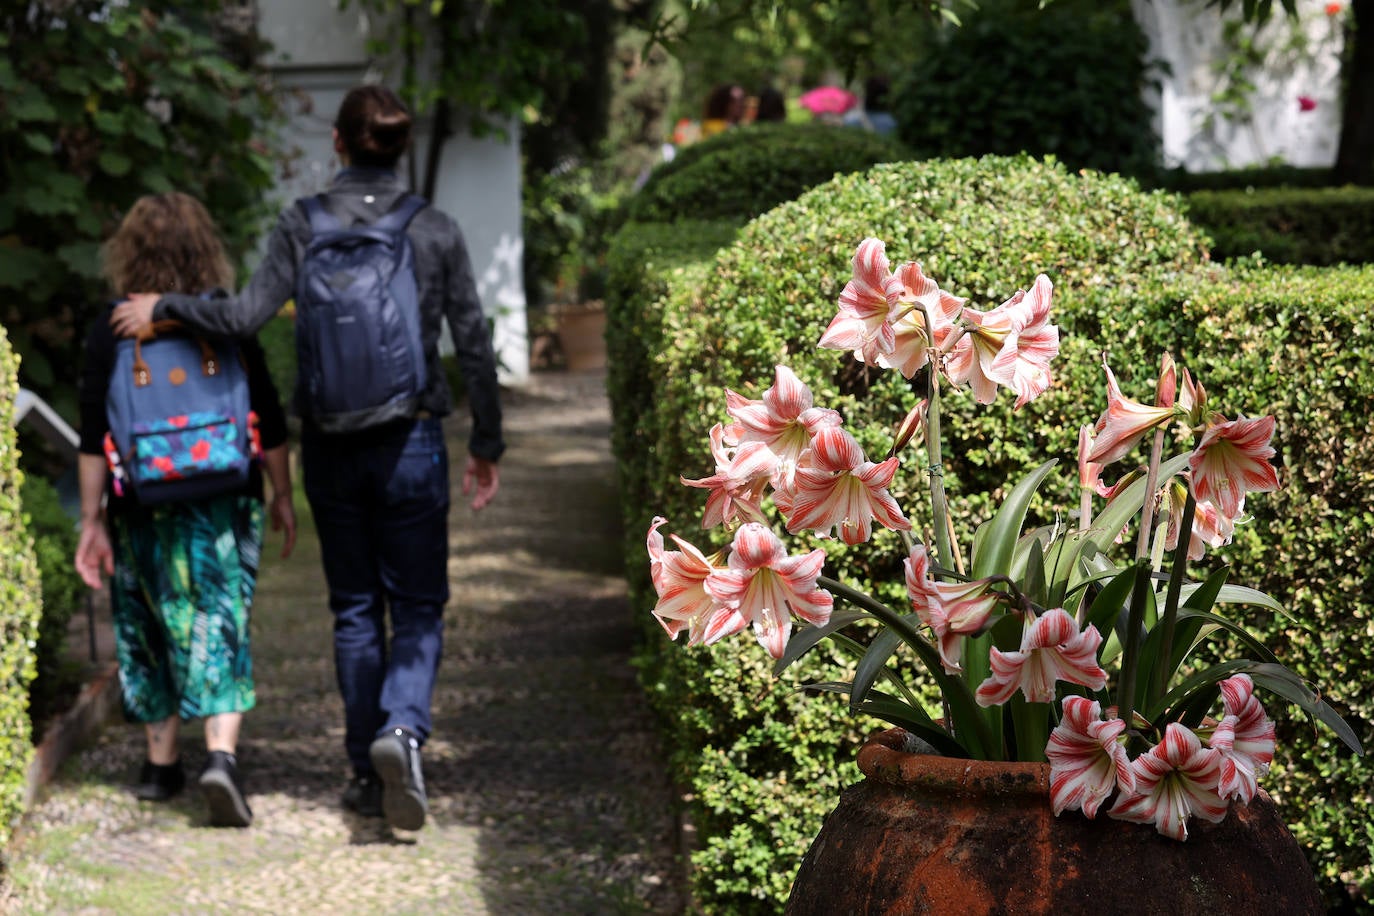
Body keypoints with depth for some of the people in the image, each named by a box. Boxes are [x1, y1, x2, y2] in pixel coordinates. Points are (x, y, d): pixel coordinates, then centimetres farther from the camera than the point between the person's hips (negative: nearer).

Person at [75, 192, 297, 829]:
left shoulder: (108, 335, -4)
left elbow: (94, 439, -5)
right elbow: (268, 422, 1)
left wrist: (92, 521, 0)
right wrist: (282, 494, 12)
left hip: (142, 510, 0)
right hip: (222, 506, 0)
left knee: (149, 629, 14)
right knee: (220, 626, 0)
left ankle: (161, 763, 22)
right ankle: (221, 753, -17)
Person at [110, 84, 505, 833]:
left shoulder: (303, 225, -4)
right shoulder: (435, 231, -3)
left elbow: (246, 316, -14)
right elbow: (474, 345, 0)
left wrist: (161, 307, 2)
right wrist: (486, 445, 10)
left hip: (330, 447, 1)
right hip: (411, 442, -1)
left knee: (355, 609, 13)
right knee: (418, 609, 6)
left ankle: (368, 773, 15)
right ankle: (402, 728, -21)